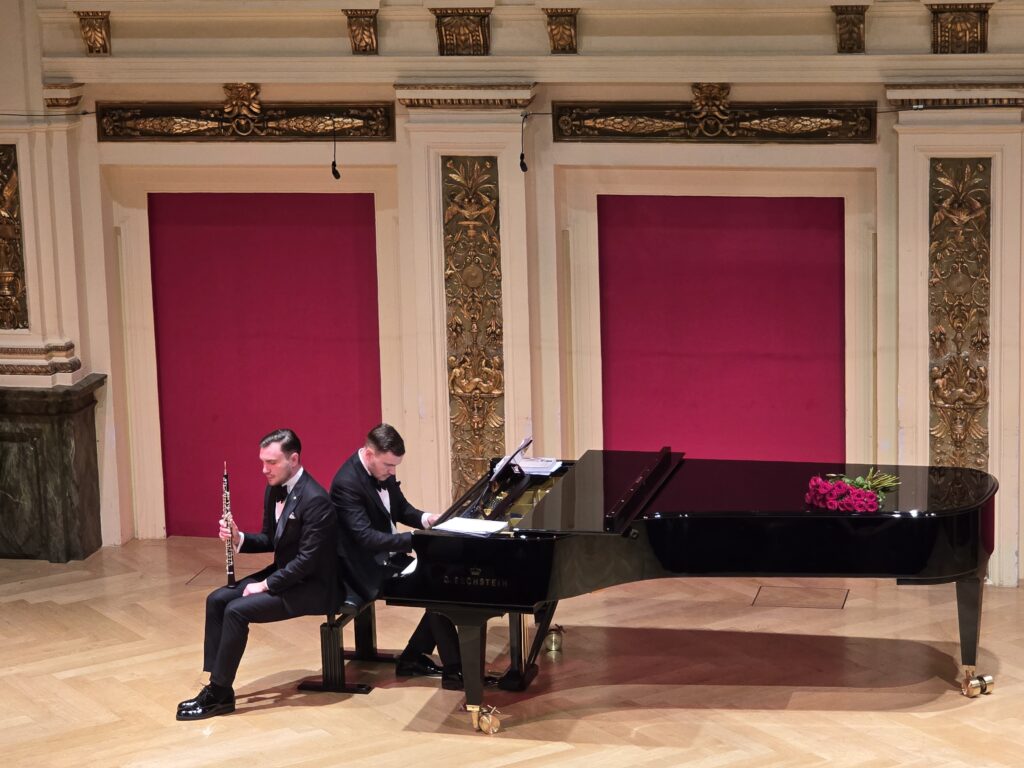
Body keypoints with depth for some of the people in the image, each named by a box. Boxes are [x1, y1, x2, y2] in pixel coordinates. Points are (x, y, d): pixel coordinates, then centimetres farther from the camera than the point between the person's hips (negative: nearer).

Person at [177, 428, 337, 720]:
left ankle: (221, 692, -11)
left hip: (310, 585, -9)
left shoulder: (315, 499, -23)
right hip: (283, 574, 9)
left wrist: (265, 585, -20)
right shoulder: (274, 490, 6)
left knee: (237, 610, -22)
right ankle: (215, 683, -2)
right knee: (216, 599, -4)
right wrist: (239, 539, -5)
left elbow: (307, 560, -25)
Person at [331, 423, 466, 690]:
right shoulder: (347, 484, -24)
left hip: (390, 557, 9)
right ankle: (454, 670, -12)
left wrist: (425, 519, -6)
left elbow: (402, 510, 15)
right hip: (370, 569, -9)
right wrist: (414, 538, -34)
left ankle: (412, 658, 7)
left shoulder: (382, 472, 3)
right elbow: (366, 538, -30)